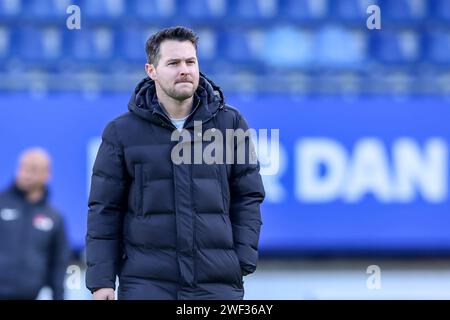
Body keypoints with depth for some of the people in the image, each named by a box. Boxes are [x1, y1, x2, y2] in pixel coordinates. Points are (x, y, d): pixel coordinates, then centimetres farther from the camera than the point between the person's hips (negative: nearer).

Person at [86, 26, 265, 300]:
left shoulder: (230, 123, 6)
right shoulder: (123, 132, 4)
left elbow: (248, 197, 9)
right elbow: (105, 210, 3)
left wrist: (243, 262, -1)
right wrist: (101, 280, -3)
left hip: (218, 284, 1)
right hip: (145, 283, -1)